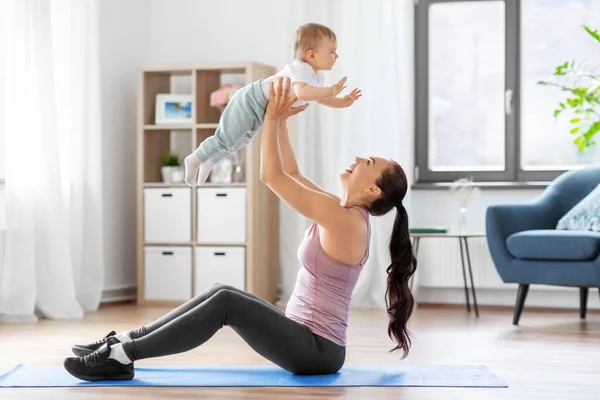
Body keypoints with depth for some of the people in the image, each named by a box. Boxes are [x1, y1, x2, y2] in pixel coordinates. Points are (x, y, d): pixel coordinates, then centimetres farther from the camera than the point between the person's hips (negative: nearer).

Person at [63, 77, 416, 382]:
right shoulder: (344, 212, 10)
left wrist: (273, 117, -10)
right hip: (306, 338, 10)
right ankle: (126, 340, 3)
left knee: (225, 302, -20)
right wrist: (280, 121, 14)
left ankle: (121, 357, -17)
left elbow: (273, 176, -17)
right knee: (222, 294, 2)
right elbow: (291, 175, 19)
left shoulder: (346, 220, -17)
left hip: (316, 349, -10)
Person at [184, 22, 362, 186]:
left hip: (257, 110, 11)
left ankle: (209, 161, 44)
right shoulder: (302, 69, -32)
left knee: (241, 140, 27)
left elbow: (319, 97, 16)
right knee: (227, 139, -6)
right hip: (249, 102, -10)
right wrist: (331, 90, -49)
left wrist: (342, 102, 2)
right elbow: (302, 92, -52)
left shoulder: (317, 75, 0)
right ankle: (195, 160, 14)